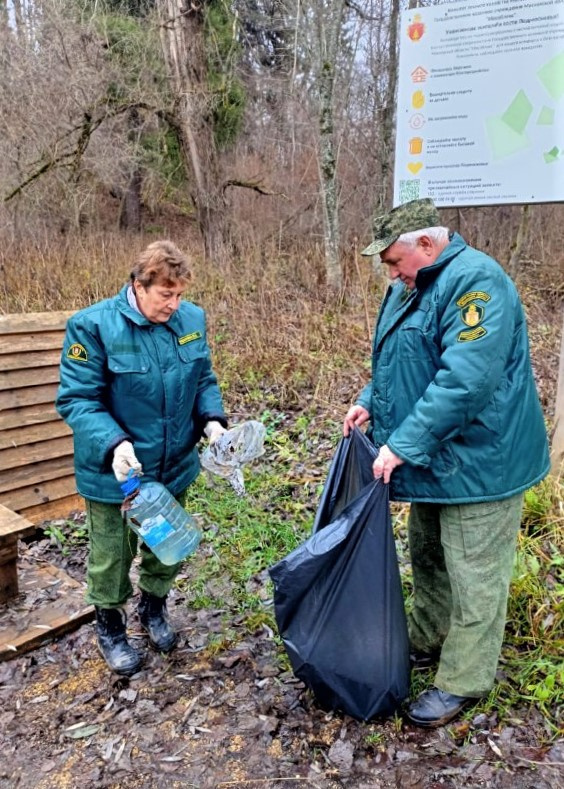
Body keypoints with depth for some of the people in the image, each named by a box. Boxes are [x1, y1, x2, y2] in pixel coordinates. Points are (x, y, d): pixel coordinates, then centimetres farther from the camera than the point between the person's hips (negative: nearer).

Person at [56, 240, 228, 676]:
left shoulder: (192, 319, -5)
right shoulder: (93, 325, -19)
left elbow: (204, 379, 7)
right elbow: (76, 398, -17)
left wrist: (212, 419, -12)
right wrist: (113, 443, -32)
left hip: (175, 466, 5)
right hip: (115, 472, -4)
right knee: (113, 556, 15)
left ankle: (154, 608, 51)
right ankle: (111, 627, 42)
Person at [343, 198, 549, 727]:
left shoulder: (475, 281, -22)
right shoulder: (411, 286, 9)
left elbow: (465, 381, -31)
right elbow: (399, 361, 19)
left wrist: (402, 444, -27)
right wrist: (371, 402, 1)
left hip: (478, 461, -9)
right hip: (435, 458, 10)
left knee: (473, 577, 6)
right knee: (427, 557, 22)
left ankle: (463, 682, 23)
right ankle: (425, 643, 42)